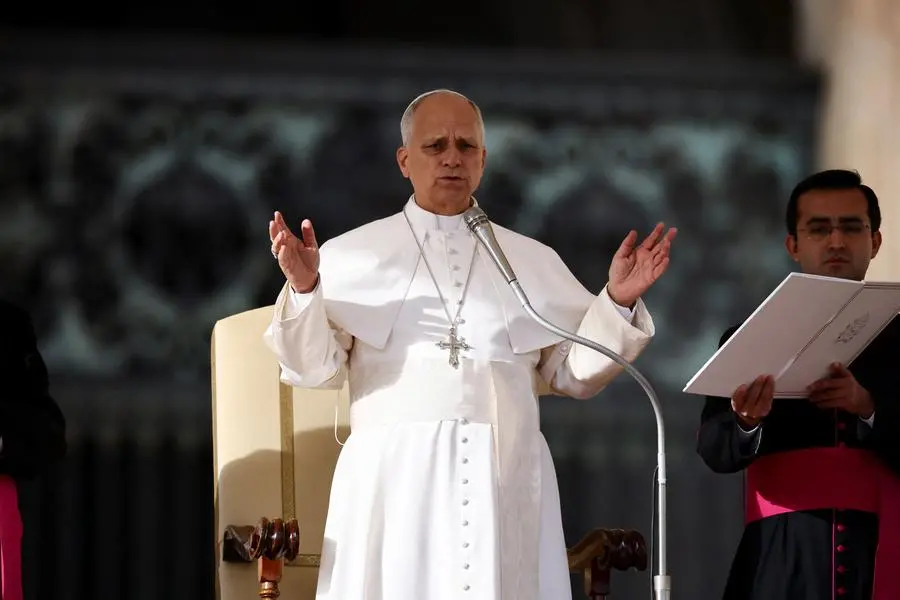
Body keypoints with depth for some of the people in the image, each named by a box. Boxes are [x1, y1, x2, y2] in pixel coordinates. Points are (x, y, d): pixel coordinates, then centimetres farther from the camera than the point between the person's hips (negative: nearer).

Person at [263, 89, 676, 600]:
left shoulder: (535, 263, 15)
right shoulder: (352, 256, 8)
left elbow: (573, 373, 11)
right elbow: (315, 368, 2)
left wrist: (618, 302, -2)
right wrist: (304, 290, -13)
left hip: (505, 483, 2)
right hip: (394, 481, -2)